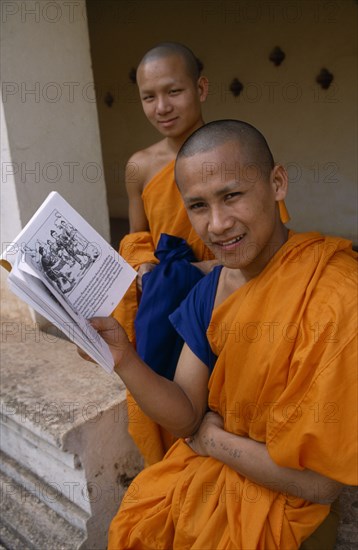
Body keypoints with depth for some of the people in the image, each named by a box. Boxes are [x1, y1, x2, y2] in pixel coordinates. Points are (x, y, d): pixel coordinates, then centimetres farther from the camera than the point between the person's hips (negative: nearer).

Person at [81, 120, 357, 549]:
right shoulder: (210, 289, -7)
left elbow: (319, 483, -24)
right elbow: (186, 417, -7)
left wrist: (213, 438, -11)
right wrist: (123, 359, -24)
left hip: (279, 496, -5)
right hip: (208, 464, 5)